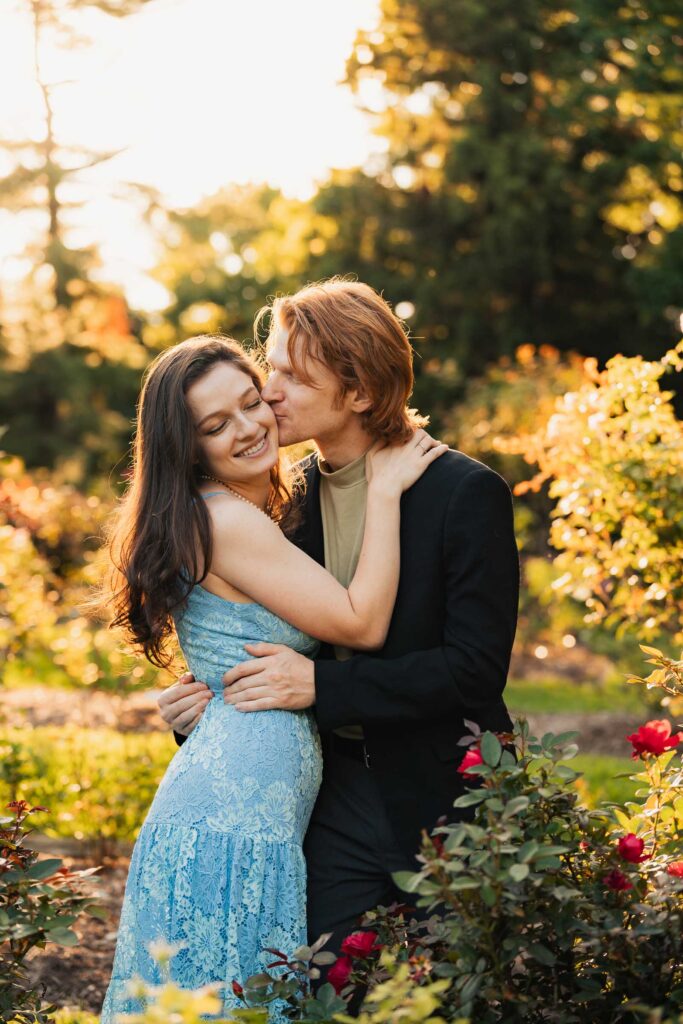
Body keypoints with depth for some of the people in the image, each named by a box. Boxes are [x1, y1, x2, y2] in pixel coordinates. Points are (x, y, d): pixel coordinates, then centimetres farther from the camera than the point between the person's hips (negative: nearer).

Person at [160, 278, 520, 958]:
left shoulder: (466, 493, -12)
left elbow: (477, 666, -17)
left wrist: (321, 685, -22)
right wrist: (201, 700, -6)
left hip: (442, 797, -4)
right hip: (334, 796, 4)